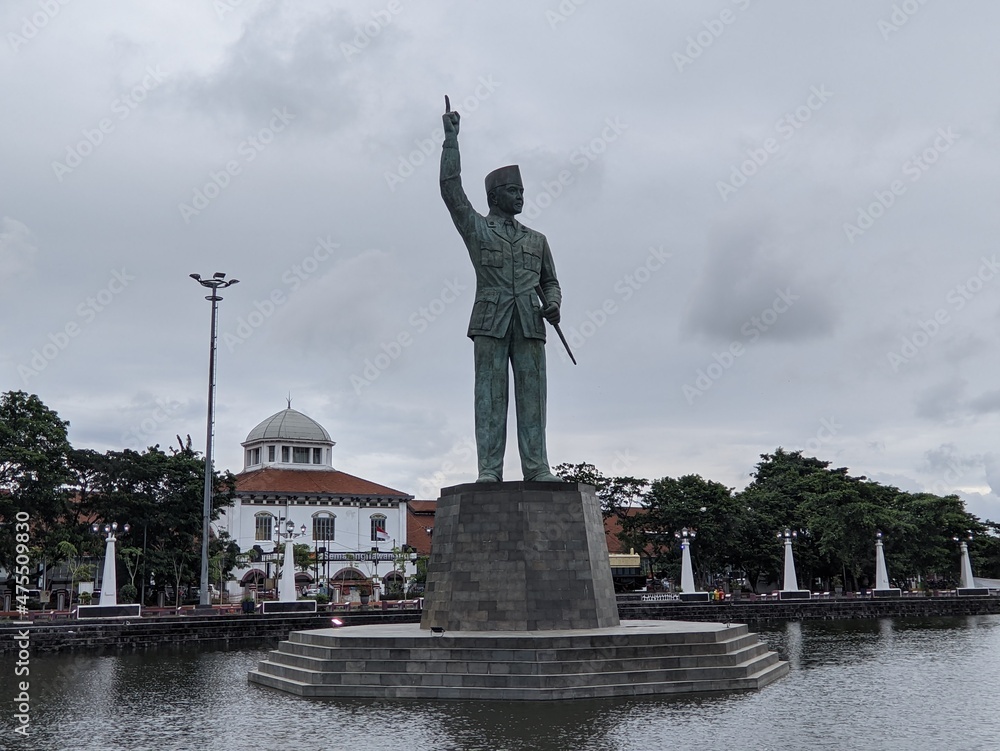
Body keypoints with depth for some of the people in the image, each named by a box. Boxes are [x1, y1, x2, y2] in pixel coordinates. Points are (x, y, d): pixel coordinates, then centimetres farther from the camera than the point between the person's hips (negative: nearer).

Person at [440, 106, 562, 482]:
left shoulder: (537, 239, 23)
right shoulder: (476, 228, 14)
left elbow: (550, 283, 24)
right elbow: (451, 189, 3)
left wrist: (552, 305, 1)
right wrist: (451, 137, 2)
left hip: (529, 323, 3)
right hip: (490, 320, -3)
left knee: (532, 394, -3)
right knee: (490, 393, -6)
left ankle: (537, 468, -5)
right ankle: (489, 469, -8)